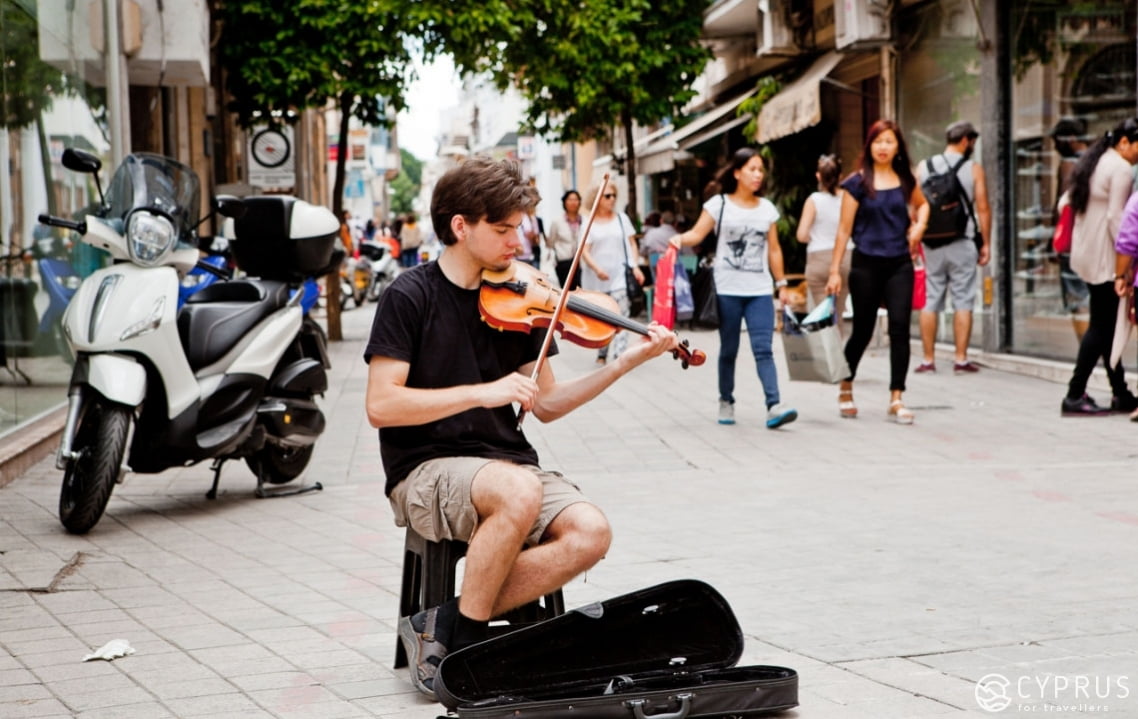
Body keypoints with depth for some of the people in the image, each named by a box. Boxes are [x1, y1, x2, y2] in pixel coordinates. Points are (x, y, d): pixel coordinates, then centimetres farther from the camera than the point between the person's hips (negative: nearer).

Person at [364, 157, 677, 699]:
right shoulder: (410, 298, -6)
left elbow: (546, 405, 11)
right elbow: (381, 405, -14)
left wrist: (628, 361, 0)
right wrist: (482, 392, -21)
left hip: (506, 463, 6)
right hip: (427, 471, -6)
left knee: (590, 532, -22)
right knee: (520, 490, -37)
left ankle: (444, 625, -13)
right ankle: (464, 636, -16)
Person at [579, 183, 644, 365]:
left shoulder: (621, 218, 9)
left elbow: (631, 243, 12)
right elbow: (585, 251, -4)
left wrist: (635, 266, -2)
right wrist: (596, 268, -21)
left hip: (619, 276, 0)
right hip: (596, 280, 0)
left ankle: (618, 356, -18)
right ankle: (602, 354, 22)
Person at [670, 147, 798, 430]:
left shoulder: (767, 208, 11)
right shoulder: (719, 204, 1)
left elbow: (773, 249, 15)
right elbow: (698, 233, -8)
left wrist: (781, 284, 12)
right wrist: (680, 239, -29)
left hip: (760, 290, 2)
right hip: (727, 289, -2)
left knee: (763, 349, -9)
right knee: (728, 350, 7)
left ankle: (774, 406, -18)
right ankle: (726, 402, 20)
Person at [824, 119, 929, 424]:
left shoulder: (906, 179, 7)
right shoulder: (858, 182, -3)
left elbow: (922, 204, 28)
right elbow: (844, 228, -2)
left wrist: (919, 224, 7)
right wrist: (835, 270, -4)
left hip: (900, 264, 2)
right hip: (866, 264, -2)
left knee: (900, 327, -8)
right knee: (863, 330, 6)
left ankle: (896, 399, -4)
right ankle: (845, 386, 30)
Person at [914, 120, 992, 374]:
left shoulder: (924, 167, 6)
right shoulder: (973, 169, -2)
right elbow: (983, 209, -5)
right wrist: (986, 243, 1)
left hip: (932, 244, 3)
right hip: (962, 243, -3)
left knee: (930, 301, 7)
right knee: (963, 302, 2)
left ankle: (928, 359, 8)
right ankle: (961, 359, 0)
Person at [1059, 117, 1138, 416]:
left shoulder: (1092, 163, 15)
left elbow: (1065, 203, 18)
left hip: (1085, 254, 10)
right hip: (1105, 258, -10)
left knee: (1106, 324, 12)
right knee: (1101, 326, -5)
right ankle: (1075, 396, -5)